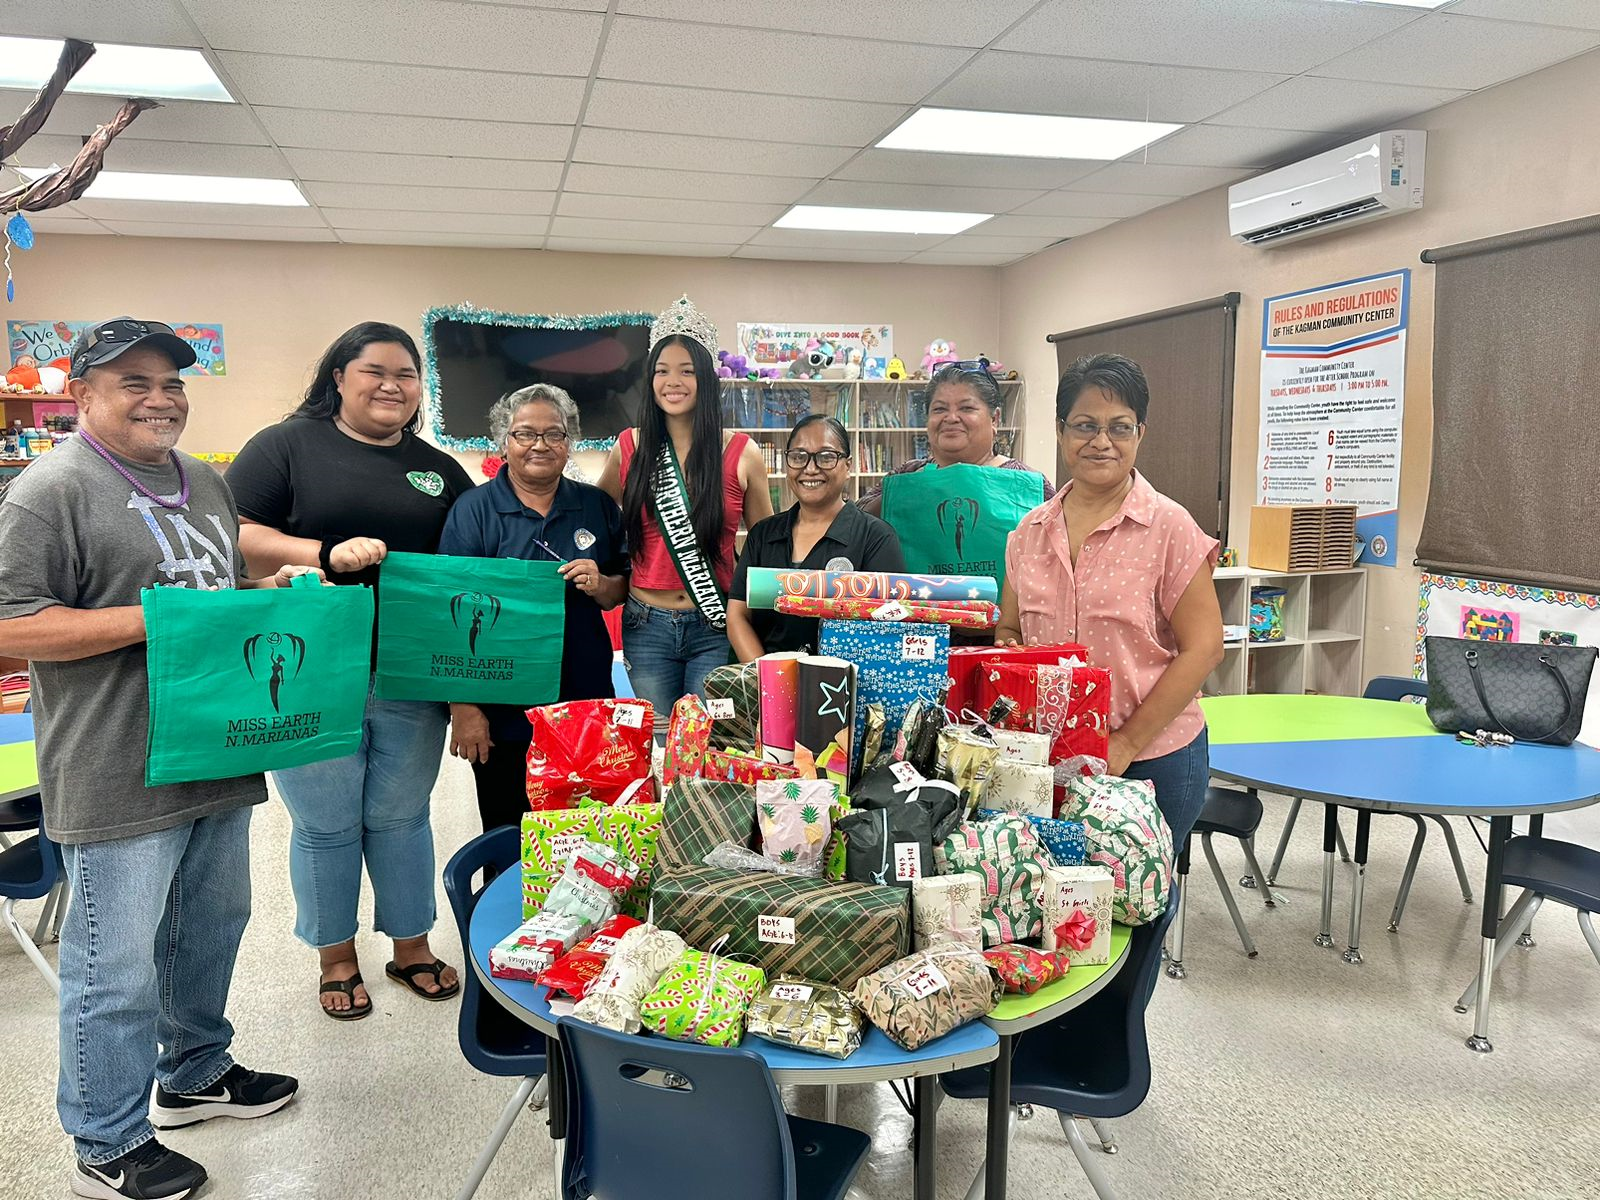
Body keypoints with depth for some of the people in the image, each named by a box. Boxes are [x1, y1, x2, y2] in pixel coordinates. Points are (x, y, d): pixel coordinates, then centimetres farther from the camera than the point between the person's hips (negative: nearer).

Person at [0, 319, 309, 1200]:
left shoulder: (203, 481, 15)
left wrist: (270, 589, 5)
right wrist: (160, 619, -22)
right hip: (121, 780, -8)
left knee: (212, 924, 21)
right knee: (118, 966, 3)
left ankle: (194, 1074, 41)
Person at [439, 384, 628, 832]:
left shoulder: (598, 506, 7)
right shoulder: (473, 510, -3)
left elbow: (624, 590, 14)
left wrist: (602, 586, -10)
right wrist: (463, 707, -12)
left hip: (587, 702, 3)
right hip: (504, 710, -3)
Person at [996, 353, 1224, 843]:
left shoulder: (1169, 527, -6)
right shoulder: (1031, 531, 7)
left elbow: (1202, 647, -8)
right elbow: (1009, 629, 16)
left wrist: (1127, 742, -13)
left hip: (1154, 757, -3)